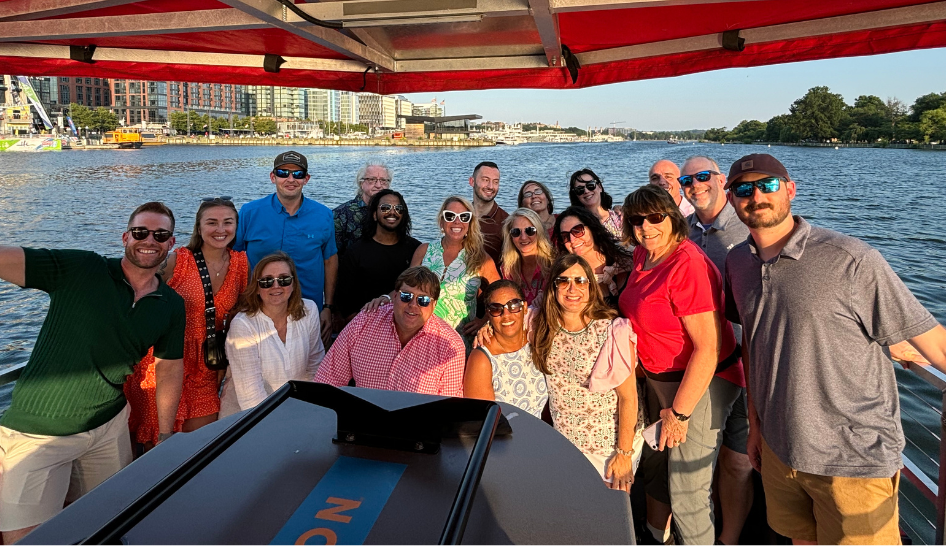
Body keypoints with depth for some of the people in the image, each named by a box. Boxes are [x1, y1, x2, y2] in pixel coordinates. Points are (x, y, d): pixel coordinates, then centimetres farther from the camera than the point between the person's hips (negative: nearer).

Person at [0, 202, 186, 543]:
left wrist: (164, 436, 9)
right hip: (40, 431, -4)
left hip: (110, 425, 4)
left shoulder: (172, 306, 1)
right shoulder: (78, 269, -12)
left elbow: (170, 367, 8)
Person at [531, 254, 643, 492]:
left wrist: (624, 454, -15)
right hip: (562, 443, 5)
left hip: (608, 447, -4)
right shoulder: (543, 327, -8)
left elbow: (628, 396, -18)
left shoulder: (612, 331, -22)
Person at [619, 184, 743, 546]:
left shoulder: (689, 265, -25)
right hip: (660, 379, 9)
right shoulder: (643, 255, 2)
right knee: (656, 469, 24)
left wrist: (680, 412, -21)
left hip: (701, 384, -9)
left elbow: (707, 348, -26)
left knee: (688, 493, 1)